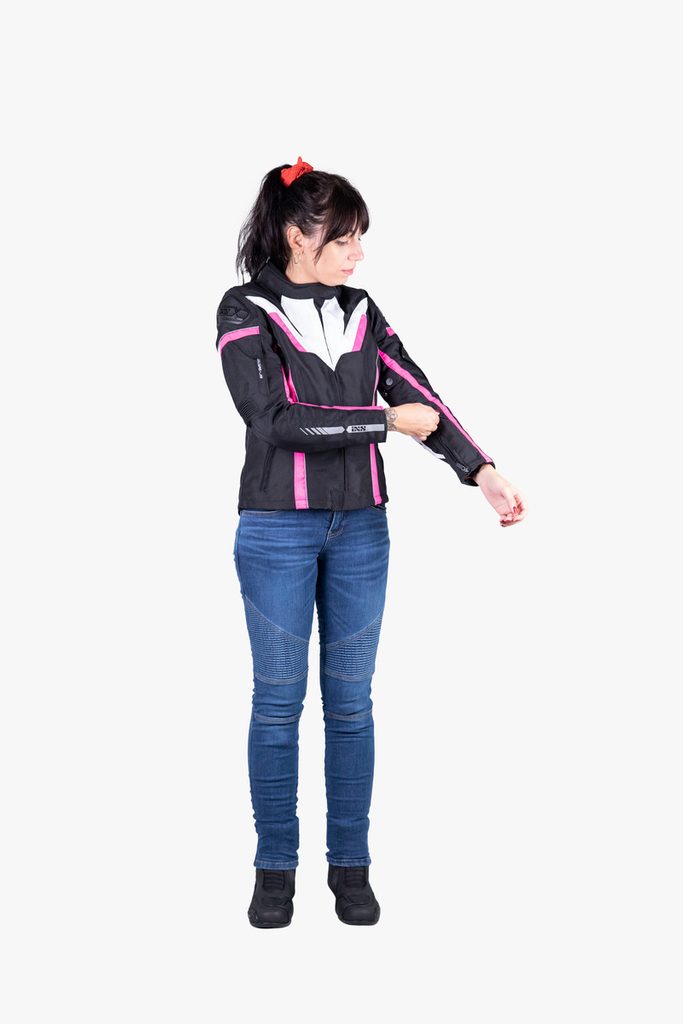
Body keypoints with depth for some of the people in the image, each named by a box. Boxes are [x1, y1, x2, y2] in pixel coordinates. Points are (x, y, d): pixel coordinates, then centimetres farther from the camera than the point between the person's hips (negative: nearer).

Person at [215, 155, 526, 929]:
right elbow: (276, 420, -17)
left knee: (351, 698, 7)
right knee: (279, 698, 3)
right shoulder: (245, 312, -7)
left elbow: (419, 397, 1)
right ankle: (276, 865, 15)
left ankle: (350, 864, 17)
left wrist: (482, 471, -12)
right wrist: (384, 420, -16)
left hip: (360, 530, 4)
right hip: (277, 532, -4)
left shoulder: (361, 314, 7)